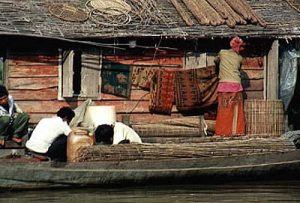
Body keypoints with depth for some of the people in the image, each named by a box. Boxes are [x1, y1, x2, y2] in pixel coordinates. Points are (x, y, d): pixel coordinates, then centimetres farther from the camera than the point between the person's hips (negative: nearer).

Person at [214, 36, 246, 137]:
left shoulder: (222, 52, 4)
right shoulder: (239, 58, 6)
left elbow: (216, 61, 23)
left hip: (224, 84, -1)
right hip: (236, 84, 1)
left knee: (224, 109, 2)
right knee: (236, 109, 6)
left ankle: (223, 131, 2)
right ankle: (235, 131, 5)